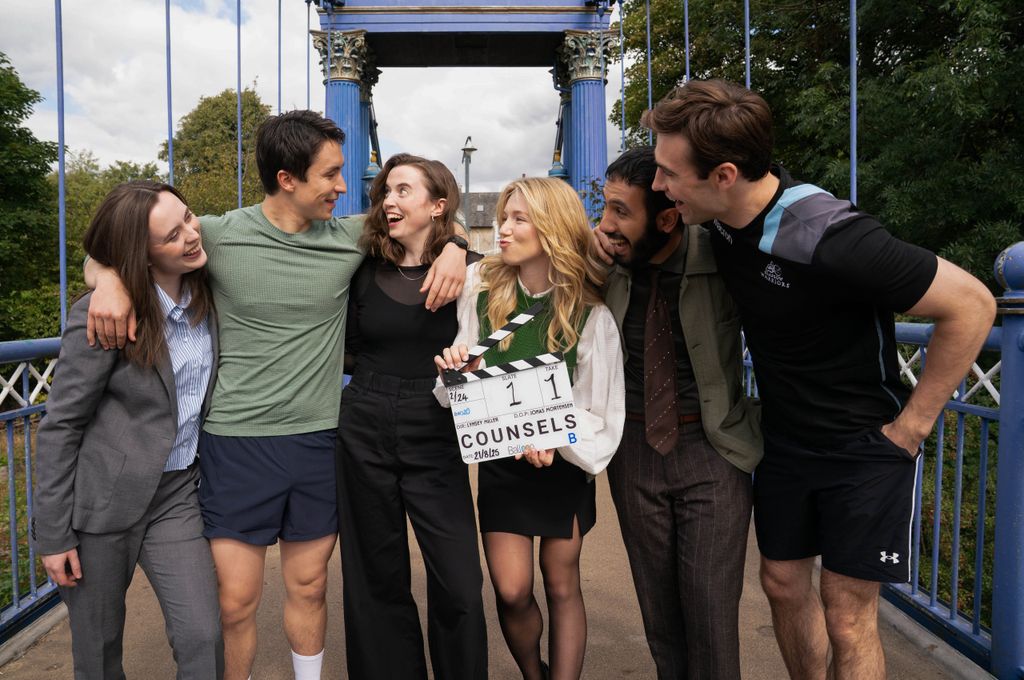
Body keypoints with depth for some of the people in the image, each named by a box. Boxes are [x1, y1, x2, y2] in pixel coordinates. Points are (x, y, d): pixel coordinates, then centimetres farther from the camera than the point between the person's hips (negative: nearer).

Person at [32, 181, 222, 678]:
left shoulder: (205, 297, -1)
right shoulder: (101, 315, -17)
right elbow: (59, 427, -11)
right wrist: (53, 534, -9)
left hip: (177, 492, 4)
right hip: (102, 498, -4)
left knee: (202, 640, -1)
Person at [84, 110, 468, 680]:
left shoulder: (352, 237, 1)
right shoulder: (220, 235, -6)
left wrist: (452, 248, -6)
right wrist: (109, 279, -17)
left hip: (319, 440, 2)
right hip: (236, 440, -2)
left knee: (309, 588, 16)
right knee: (236, 601, 5)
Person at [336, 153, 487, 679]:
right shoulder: (365, 269, 4)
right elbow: (350, 351, 14)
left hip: (435, 439, -2)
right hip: (364, 433, 3)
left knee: (458, 584, -3)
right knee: (376, 576, 13)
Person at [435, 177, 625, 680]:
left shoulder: (590, 313, -14)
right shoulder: (481, 285, -8)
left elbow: (602, 410, -10)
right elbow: (465, 376, 4)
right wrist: (455, 368, -18)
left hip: (565, 464, -1)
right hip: (498, 459, 1)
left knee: (561, 586, 11)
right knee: (511, 591, 3)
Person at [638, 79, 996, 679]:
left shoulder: (831, 239, -31)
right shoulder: (721, 216, -10)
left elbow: (972, 305, -24)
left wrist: (910, 426, -17)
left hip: (864, 448, -6)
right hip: (784, 441, 6)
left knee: (848, 614, 5)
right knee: (783, 583, 16)